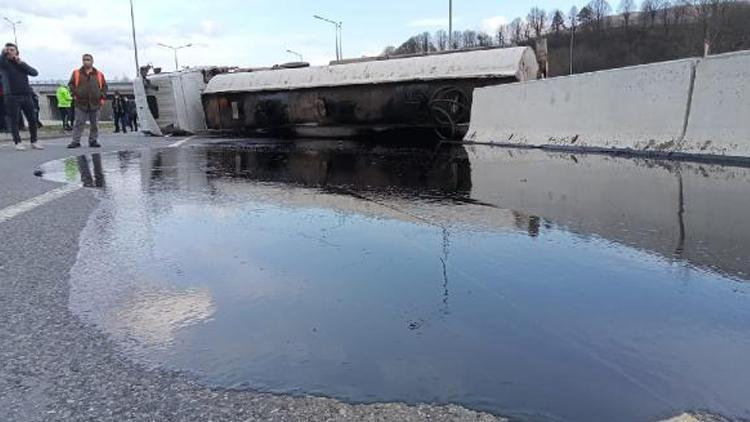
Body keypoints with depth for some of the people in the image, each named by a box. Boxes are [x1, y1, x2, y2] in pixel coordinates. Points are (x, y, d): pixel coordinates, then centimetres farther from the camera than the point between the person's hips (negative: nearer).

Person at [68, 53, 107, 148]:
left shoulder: (99, 74, 8)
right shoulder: (76, 73, 6)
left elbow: (104, 86, 11)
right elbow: (71, 84, 8)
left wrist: (102, 97, 1)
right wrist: (74, 94, -4)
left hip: (95, 104, 1)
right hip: (81, 103, -1)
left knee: (94, 124, 6)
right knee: (78, 123, -2)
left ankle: (93, 141, 16)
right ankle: (76, 141, 1)